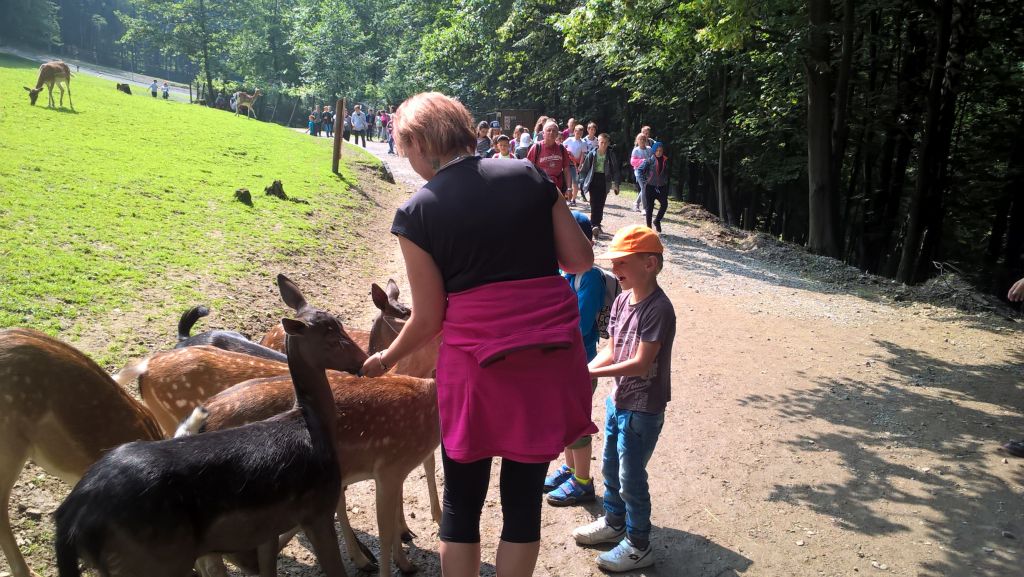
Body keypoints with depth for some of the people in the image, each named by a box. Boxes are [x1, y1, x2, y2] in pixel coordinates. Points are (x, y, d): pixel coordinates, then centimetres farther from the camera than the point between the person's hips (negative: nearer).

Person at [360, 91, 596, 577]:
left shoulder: (416, 213, -5)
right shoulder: (529, 176, 2)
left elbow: (429, 319, -2)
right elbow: (581, 259, 4)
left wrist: (387, 358, 16)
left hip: (477, 363, -3)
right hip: (553, 356, 3)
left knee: (461, 501, 17)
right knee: (524, 499, 15)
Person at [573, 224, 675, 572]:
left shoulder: (658, 309, -24)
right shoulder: (622, 300, 1)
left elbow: (641, 363, -26)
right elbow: (611, 350, 5)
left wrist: (592, 373, -25)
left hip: (642, 409, -8)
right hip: (617, 400, 8)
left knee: (631, 478, 6)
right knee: (610, 468, 22)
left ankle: (638, 546, 25)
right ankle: (614, 522, 45)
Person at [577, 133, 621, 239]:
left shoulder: (611, 155, 1)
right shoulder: (592, 154, -1)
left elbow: (616, 170, 3)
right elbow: (585, 169, 4)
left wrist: (616, 184, -5)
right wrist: (582, 183, 0)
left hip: (605, 182, 1)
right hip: (593, 181, -1)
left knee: (601, 204, 4)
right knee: (594, 204, -11)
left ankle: (596, 225, 15)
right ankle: (595, 225, -14)